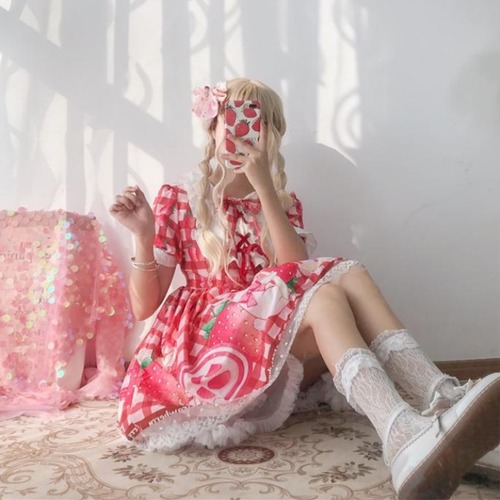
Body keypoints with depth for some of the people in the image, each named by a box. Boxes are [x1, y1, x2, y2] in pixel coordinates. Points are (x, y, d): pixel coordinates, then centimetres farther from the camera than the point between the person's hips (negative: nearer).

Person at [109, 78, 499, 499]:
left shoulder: (285, 204, 14)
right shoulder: (178, 200, 6)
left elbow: (300, 275, -9)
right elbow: (144, 307, 0)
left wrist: (264, 188, -14)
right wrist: (144, 237, -16)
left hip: (279, 358, 4)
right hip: (210, 348, -3)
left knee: (350, 275, -24)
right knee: (325, 295, -30)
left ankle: (444, 402, -43)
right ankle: (404, 437, -53)